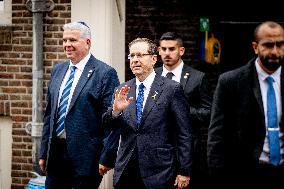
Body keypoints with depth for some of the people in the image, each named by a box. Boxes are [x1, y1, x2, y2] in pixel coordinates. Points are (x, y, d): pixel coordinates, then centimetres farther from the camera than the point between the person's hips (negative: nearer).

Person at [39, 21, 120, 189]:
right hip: (55, 153, 6)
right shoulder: (58, 71, 14)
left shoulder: (105, 73, -8)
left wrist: (107, 158, -15)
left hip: (85, 156, -6)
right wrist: (44, 152, 13)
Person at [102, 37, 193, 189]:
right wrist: (116, 111, -16)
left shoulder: (172, 89, -4)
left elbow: (184, 134, -4)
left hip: (158, 174, -4)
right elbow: (107, 125, 5)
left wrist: (184, 172, -7)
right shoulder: (123, 90, 9)